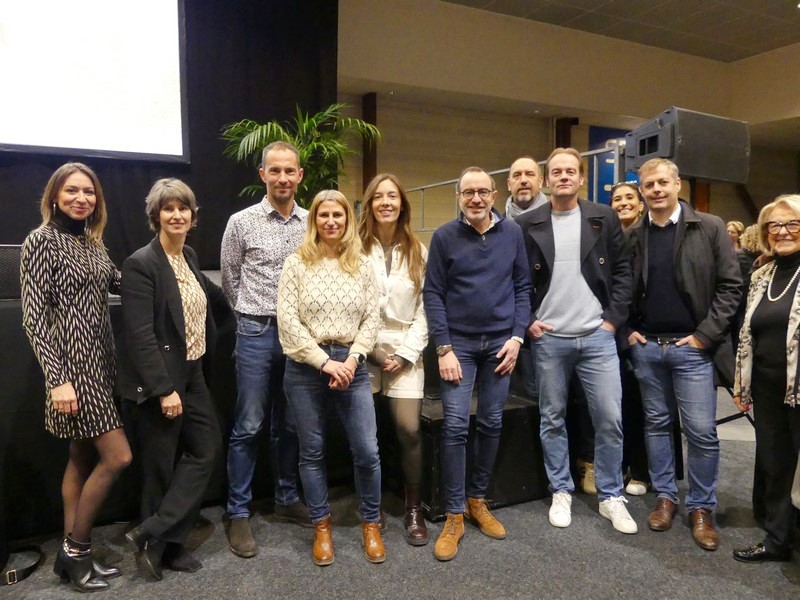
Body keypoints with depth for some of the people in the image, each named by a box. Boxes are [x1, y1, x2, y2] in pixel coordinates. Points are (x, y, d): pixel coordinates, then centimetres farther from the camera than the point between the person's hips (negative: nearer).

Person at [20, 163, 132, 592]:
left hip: (99, 361, 8)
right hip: (72, 363, -8)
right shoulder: (41, 240, -10)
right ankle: (76, 547, 13)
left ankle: (71, 552, 25)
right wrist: (56, 379, -19)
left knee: (83, 458, 13)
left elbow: (119, 283, 22)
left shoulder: (91, 240, 11)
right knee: (117, 456, -7)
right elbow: (34, 316, -14)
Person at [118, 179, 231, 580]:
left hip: (192, 374, 8)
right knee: (162, 467, 5)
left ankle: (155, 536, 18)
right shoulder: (141, 263, -15)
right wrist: (164, 389, -21)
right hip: (157, 382, -8)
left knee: (207, 448, 8)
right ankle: (161, 544, 25)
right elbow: (139, 334, -20)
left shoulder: (189, 256, 8)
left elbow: (208, 293, 29)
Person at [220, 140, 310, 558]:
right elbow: (229, 280, 7)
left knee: (289, 425, 14)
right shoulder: (242, 222, -3)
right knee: (248, 427, 2)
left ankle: (287, 500, 29)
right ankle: (238, 513, 15)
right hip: (256, 334, -3)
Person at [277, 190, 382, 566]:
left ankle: (371, 524, 22)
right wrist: (325, 362, -13)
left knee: (367, 450, 0)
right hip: (306, 368, -1)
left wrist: (352, 358, -10)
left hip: (351, 364, 1)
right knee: (312, 450, 9)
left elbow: (372, 317, 3)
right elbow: (287, 321, -8)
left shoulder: (361, 265, 6)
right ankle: (322, 527, 27)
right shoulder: (297, 263, -1)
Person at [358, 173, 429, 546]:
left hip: (404, 351, 1)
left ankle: (414, 508, 12)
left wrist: (406, 352, -4)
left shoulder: (417, 252, 9)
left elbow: (424, 308, 5)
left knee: (409, 430, -7)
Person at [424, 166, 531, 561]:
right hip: (459, 342, -2)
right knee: (455, 426, -4)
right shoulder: (444, 237, -4)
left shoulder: (512, 233, 3)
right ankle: (454, 514, 8)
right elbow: (433, 294, -5)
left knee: (491, 423, 9)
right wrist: (443, 349, -11)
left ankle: (477, 500, 27)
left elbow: (522, 287, 6)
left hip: (500, 342, 3)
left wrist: (517, 337, -3)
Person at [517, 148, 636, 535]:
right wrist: (527, 322, -3)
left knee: (610, 419, 3)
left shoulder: (604, 219, 4)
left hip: (597, 336, 1)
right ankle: (561, 492, 25)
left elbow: (622, 271, 5)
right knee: (552, 419, 9)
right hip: (548, 338, 0)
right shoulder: (527, 224, 1)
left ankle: (611, 497, 20)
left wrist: (614, 319, -3)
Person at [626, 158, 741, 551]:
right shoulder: (632, 236, 6)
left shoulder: (710, 228, -2)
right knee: (657, 424, 12)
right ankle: (664, 496, 26)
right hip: (645, 346, 3)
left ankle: (701, 508, 17)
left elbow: (730, 284, -4)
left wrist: (706, 334, -10)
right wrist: (627, 332, 2)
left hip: (690, 346, -3)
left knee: (702, 431, 0)